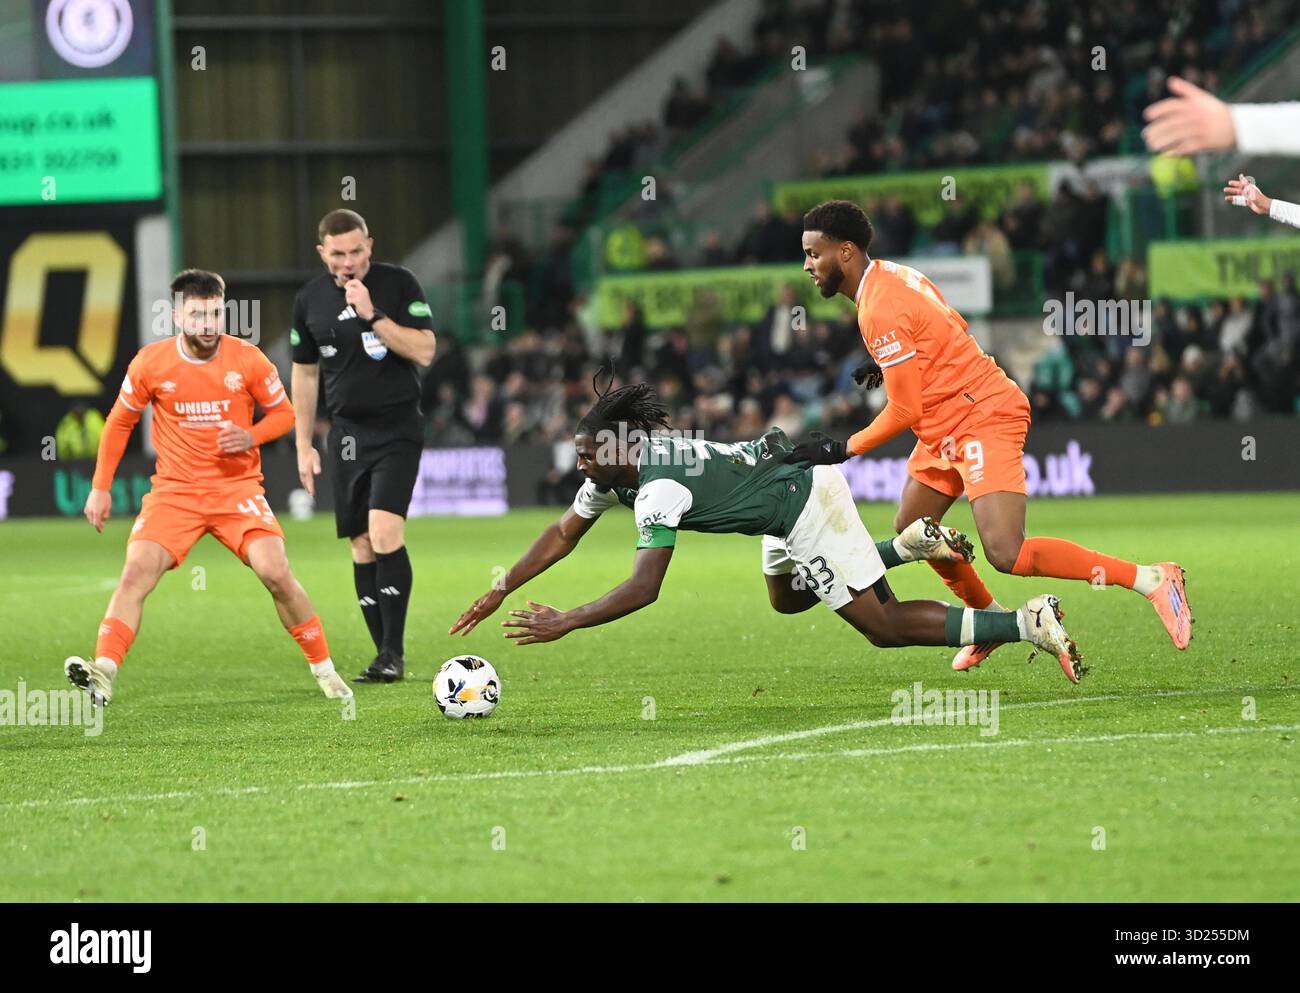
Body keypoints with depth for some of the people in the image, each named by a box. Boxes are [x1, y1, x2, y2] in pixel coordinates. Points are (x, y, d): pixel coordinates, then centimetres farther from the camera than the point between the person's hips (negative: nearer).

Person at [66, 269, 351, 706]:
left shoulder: (247, 358, -6)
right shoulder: (150, 363, -5)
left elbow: (284, 413, 7)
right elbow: (119, 422, 9)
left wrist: (252, 435, -15)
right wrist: (101, 487, 5)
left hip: (238, 487, -1)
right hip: (175, 490, 1)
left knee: (276, 573, -15)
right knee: (136, 573, -19)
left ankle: (324, 671, 2)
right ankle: (103, 674, -24)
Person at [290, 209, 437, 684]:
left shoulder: (398, 284, -6)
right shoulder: (311, 300, 5)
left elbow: (424, 352, -13)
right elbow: (305, 373, 14)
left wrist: (373, 315, -21)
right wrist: (304, 445, 12)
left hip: (397, 427, -4)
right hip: (347, 431, 4)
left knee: (385, 531, -19)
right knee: (361, 546, 2)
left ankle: (394, 651, -14)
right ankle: (387, 657, 8)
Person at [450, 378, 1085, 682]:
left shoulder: (659, 489, -28)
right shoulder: (616, 466, -1)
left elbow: (644, 588, -35)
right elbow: (563, 533, 10)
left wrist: (565, 623, -33)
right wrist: (498, 593, 4)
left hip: (806, 499, -10)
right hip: (788, 479, 10)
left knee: (885, 626, -5)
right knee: (787, 601, 31)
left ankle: (1029, 624, -9)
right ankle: (910, 546, 27)